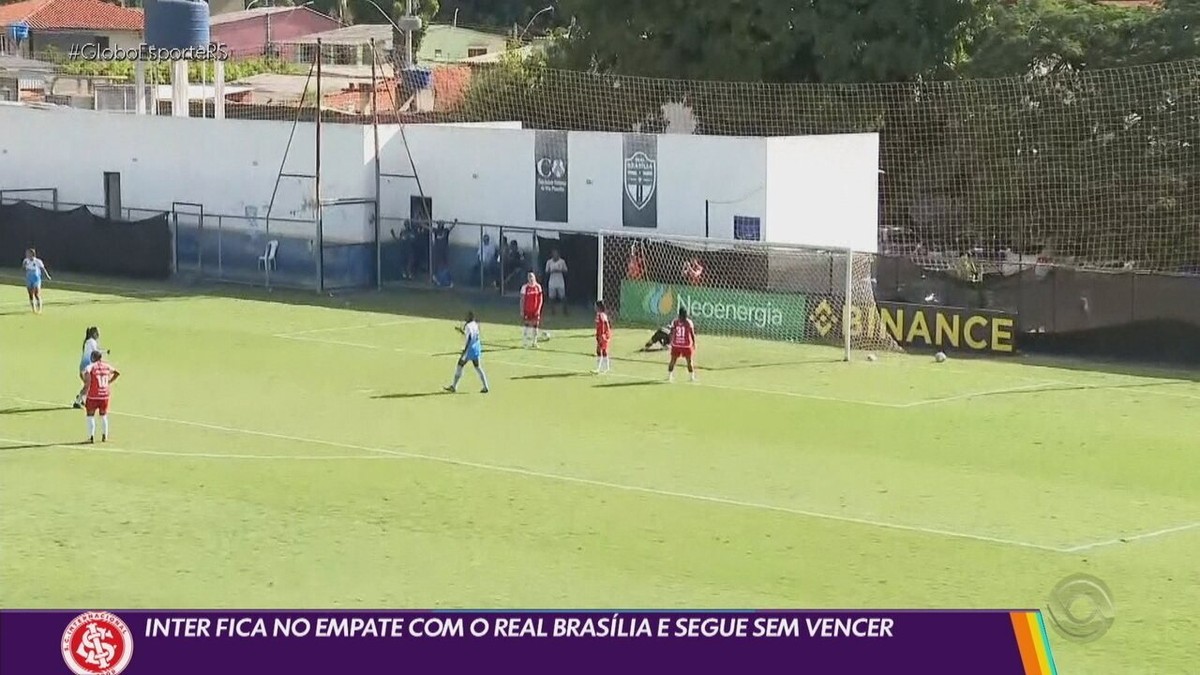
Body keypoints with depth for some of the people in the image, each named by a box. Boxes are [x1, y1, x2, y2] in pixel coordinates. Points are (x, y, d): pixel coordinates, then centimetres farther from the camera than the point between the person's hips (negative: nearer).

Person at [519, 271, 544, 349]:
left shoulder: (538, 287, 2)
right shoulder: (525, 287, -7)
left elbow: (540, 299, 5)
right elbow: (522, 300, -5)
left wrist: (538, 309, -3)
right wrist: (522, 311, -8)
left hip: (535, 310, 3)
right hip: (527, 310, -3)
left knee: (535, 326, 5)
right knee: (526, 326, -3)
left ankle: (534, 342, 15)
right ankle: (525, 343, 3)